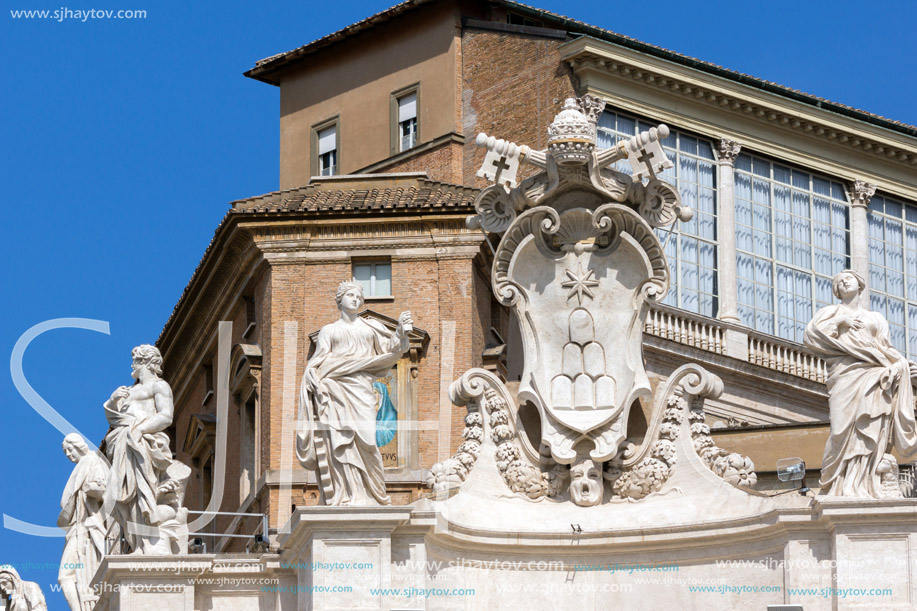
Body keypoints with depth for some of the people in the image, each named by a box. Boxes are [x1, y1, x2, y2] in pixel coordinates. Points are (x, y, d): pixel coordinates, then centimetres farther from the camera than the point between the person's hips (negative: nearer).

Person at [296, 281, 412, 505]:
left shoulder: (371, 327, 20)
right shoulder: (329, 331, 18)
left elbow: (390, 348, 10)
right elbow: (319, 361, 10)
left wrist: (401, 332, -8)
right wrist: (314, 379, -9)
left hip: (360, 389, 0)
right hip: (335, 389, 0)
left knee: (363, 440, -13)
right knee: (339, 440, -10)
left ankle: (365, 496, -12)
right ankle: (344, 495, -14)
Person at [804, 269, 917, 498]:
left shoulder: (876, 318, 28)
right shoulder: (832, 311, 22)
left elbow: (887, 351, 17)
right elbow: (812, 333, 5)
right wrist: (839, 321, -3)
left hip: (873, 375, 2)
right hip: (846, 375, -2)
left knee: (870, 432, -17)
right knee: (845, 427, -18)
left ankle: (863, 487, -23)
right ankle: (840, 488, -18)